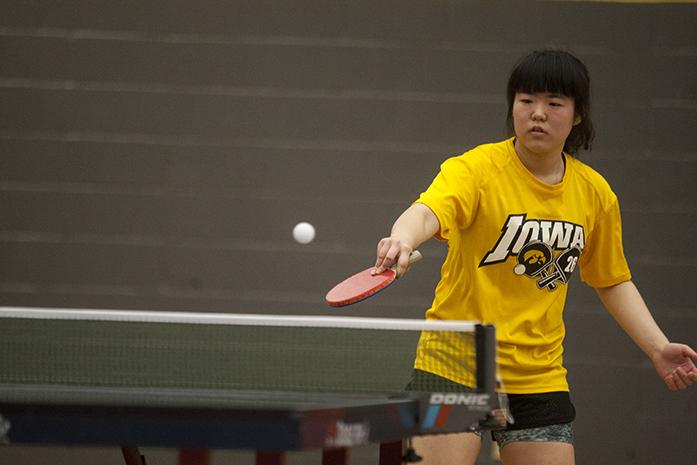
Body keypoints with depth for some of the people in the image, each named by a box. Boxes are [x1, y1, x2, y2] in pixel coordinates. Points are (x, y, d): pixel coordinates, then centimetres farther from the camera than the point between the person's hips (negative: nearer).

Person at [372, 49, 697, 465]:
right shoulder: (477, 169, -11)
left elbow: (613, 281, 19)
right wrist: (403, 238, -55)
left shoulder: (595, 193, 4)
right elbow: (428, 211, -32)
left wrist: (658, 348, 7)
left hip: (539, 379, 4)